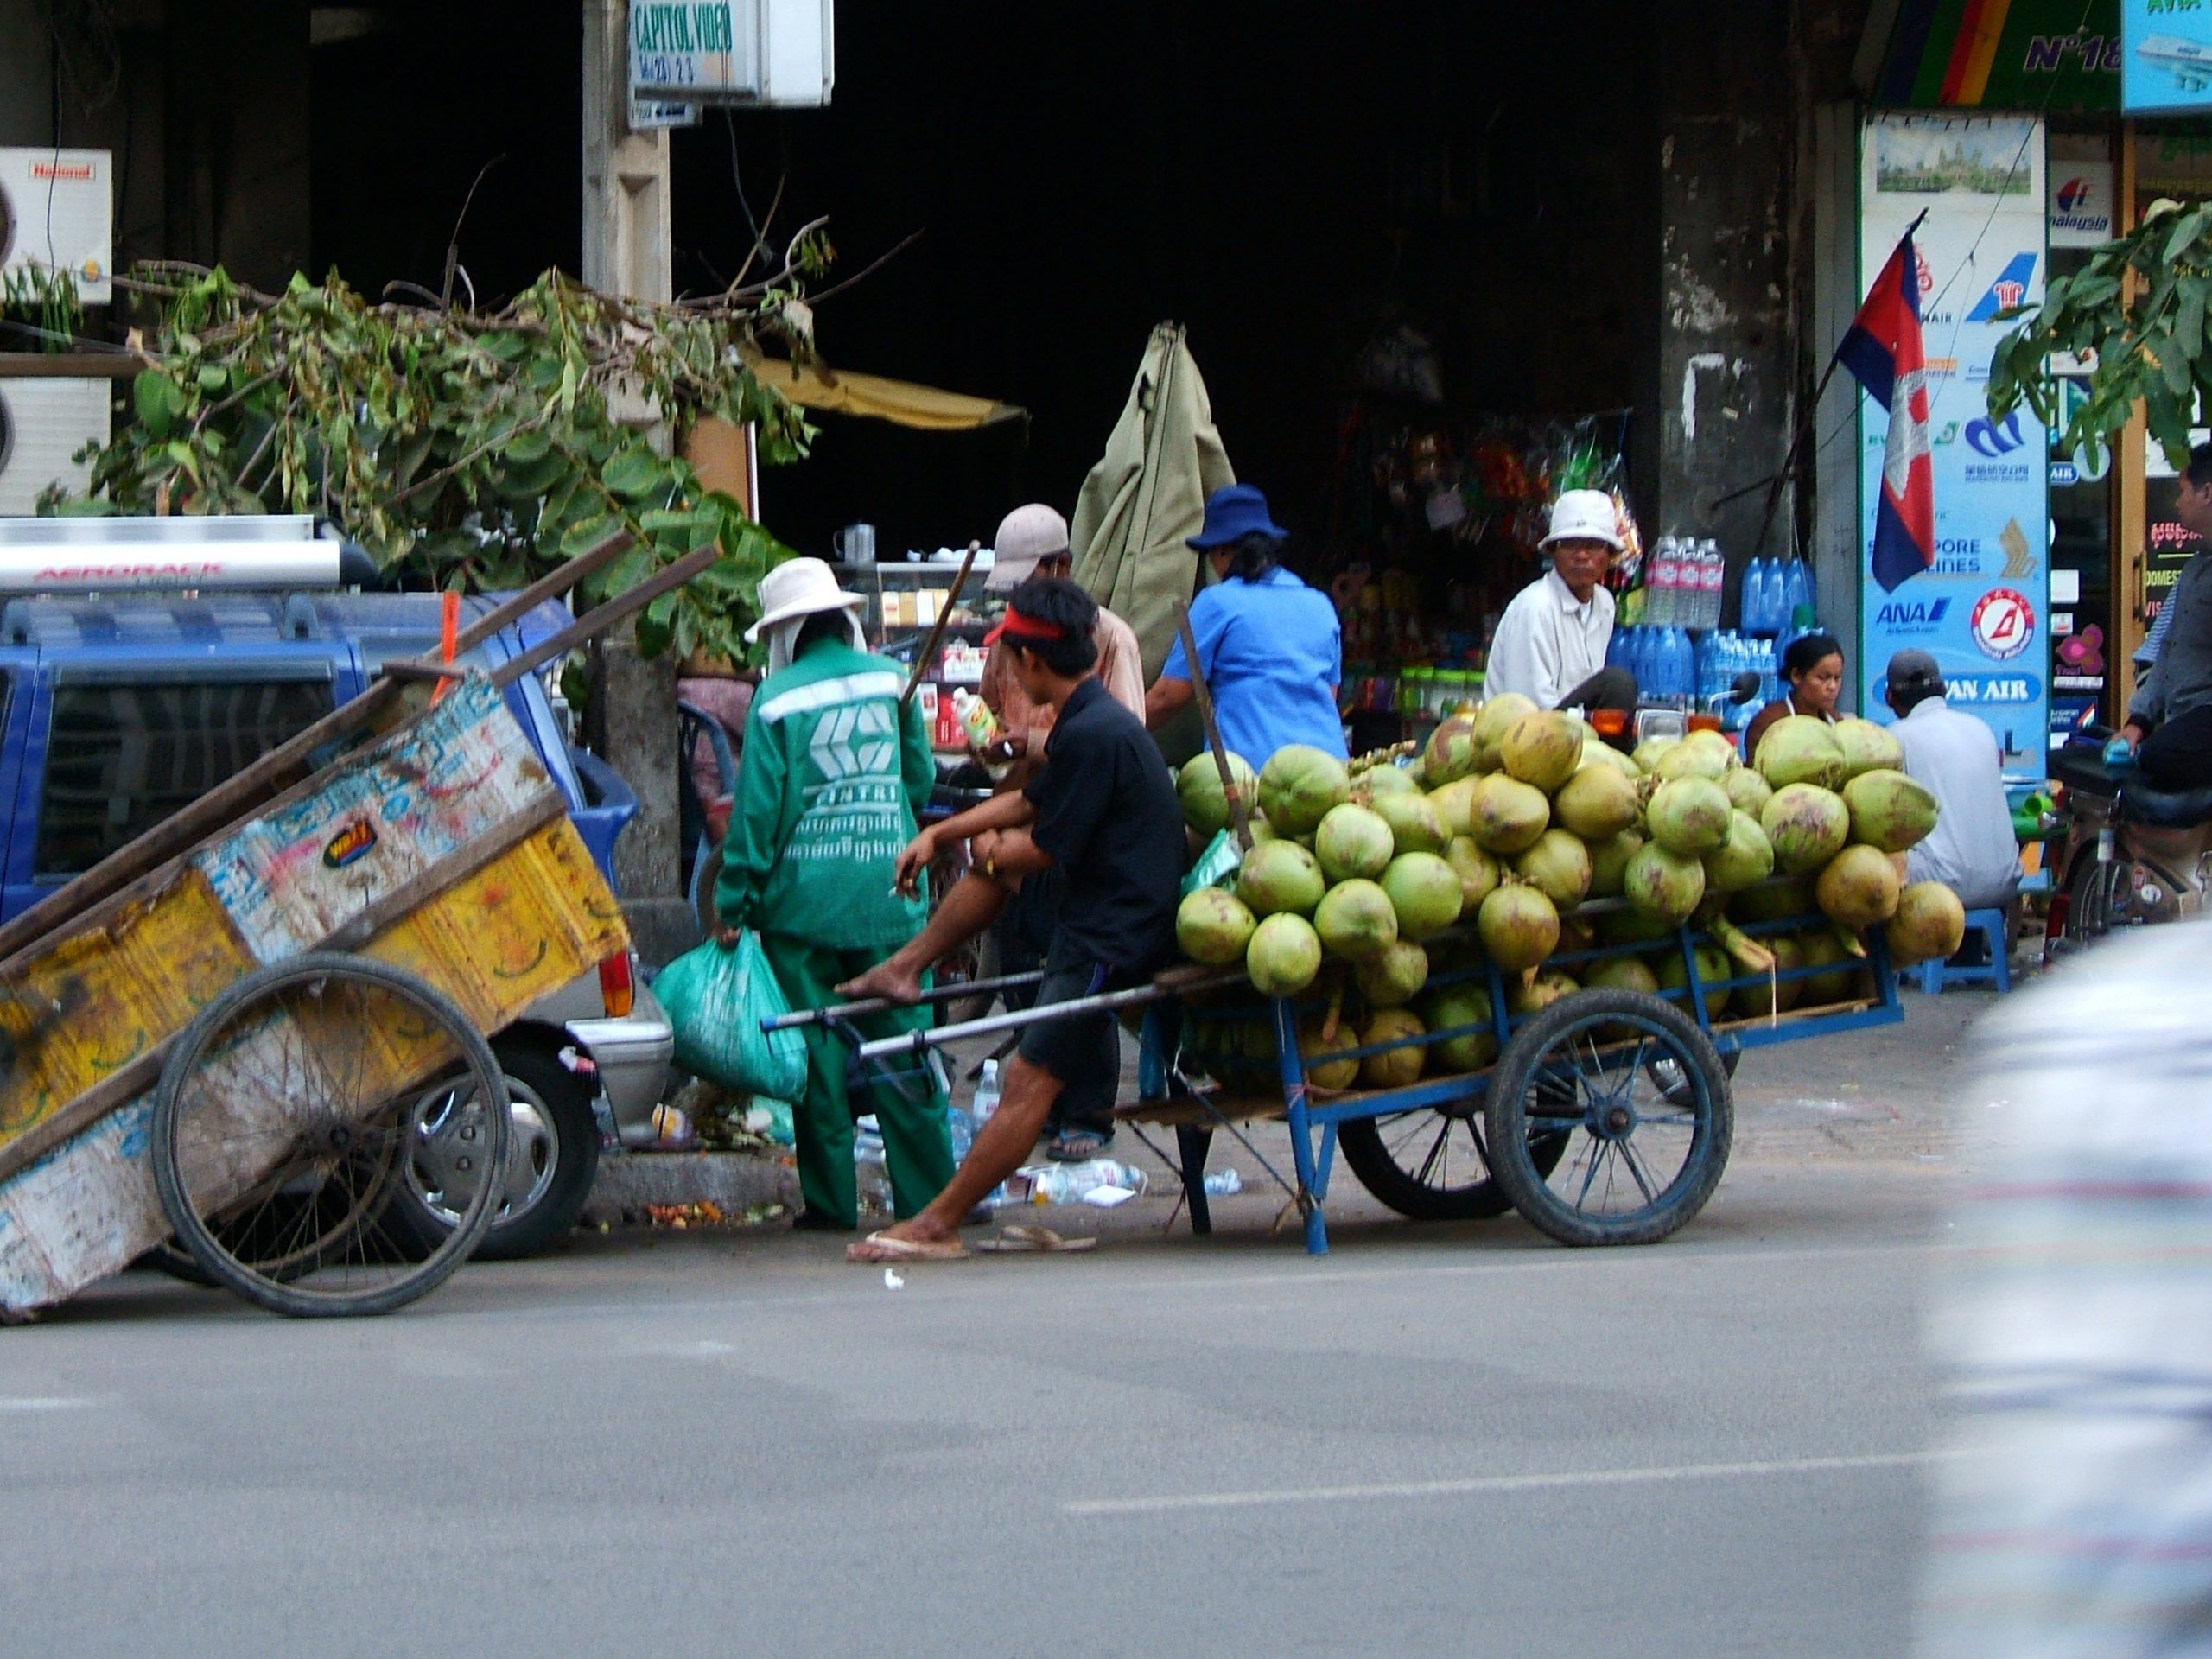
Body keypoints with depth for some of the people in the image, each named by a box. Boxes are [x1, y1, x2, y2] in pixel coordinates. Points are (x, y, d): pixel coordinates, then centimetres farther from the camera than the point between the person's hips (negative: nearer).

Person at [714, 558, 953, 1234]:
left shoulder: (776, 700, -6)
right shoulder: (891, 680, 4)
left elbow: (755, 810, -7)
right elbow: (921, 778, 14)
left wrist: (733, 905, -2)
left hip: (803, 904, -2)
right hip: (888, 897, 2)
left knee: (816, 1052, 4)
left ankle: (831, 1200, 6)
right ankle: (926, 1196, 5)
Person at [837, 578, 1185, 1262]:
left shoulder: (1091, 735, -22)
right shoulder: (1094, 718, 11)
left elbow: (1044, 850, -16)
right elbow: (1029, 801, 25)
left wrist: (991, 851, 5)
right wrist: (939, 834, 23)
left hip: (1111, 940, -11)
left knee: (1028, 1083, -9)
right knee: (991, 852, 22)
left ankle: (938, 1226, -9)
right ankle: (904, 968, 29)